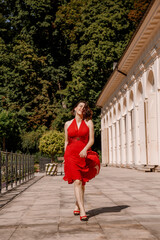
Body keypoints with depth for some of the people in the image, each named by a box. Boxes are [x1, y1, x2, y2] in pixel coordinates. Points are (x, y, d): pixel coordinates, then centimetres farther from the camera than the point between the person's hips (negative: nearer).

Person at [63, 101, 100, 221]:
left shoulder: (89, 123, 7)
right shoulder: (68, 124, 11)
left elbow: (91, 140, 0)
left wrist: (85, 149, -18)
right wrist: (65, 157, 14)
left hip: (84, 154, 1)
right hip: (71, 153, 0)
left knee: (82, 182, 5)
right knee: (77, 181, -12)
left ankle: (77, 206, 25)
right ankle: (82, 211, -15)